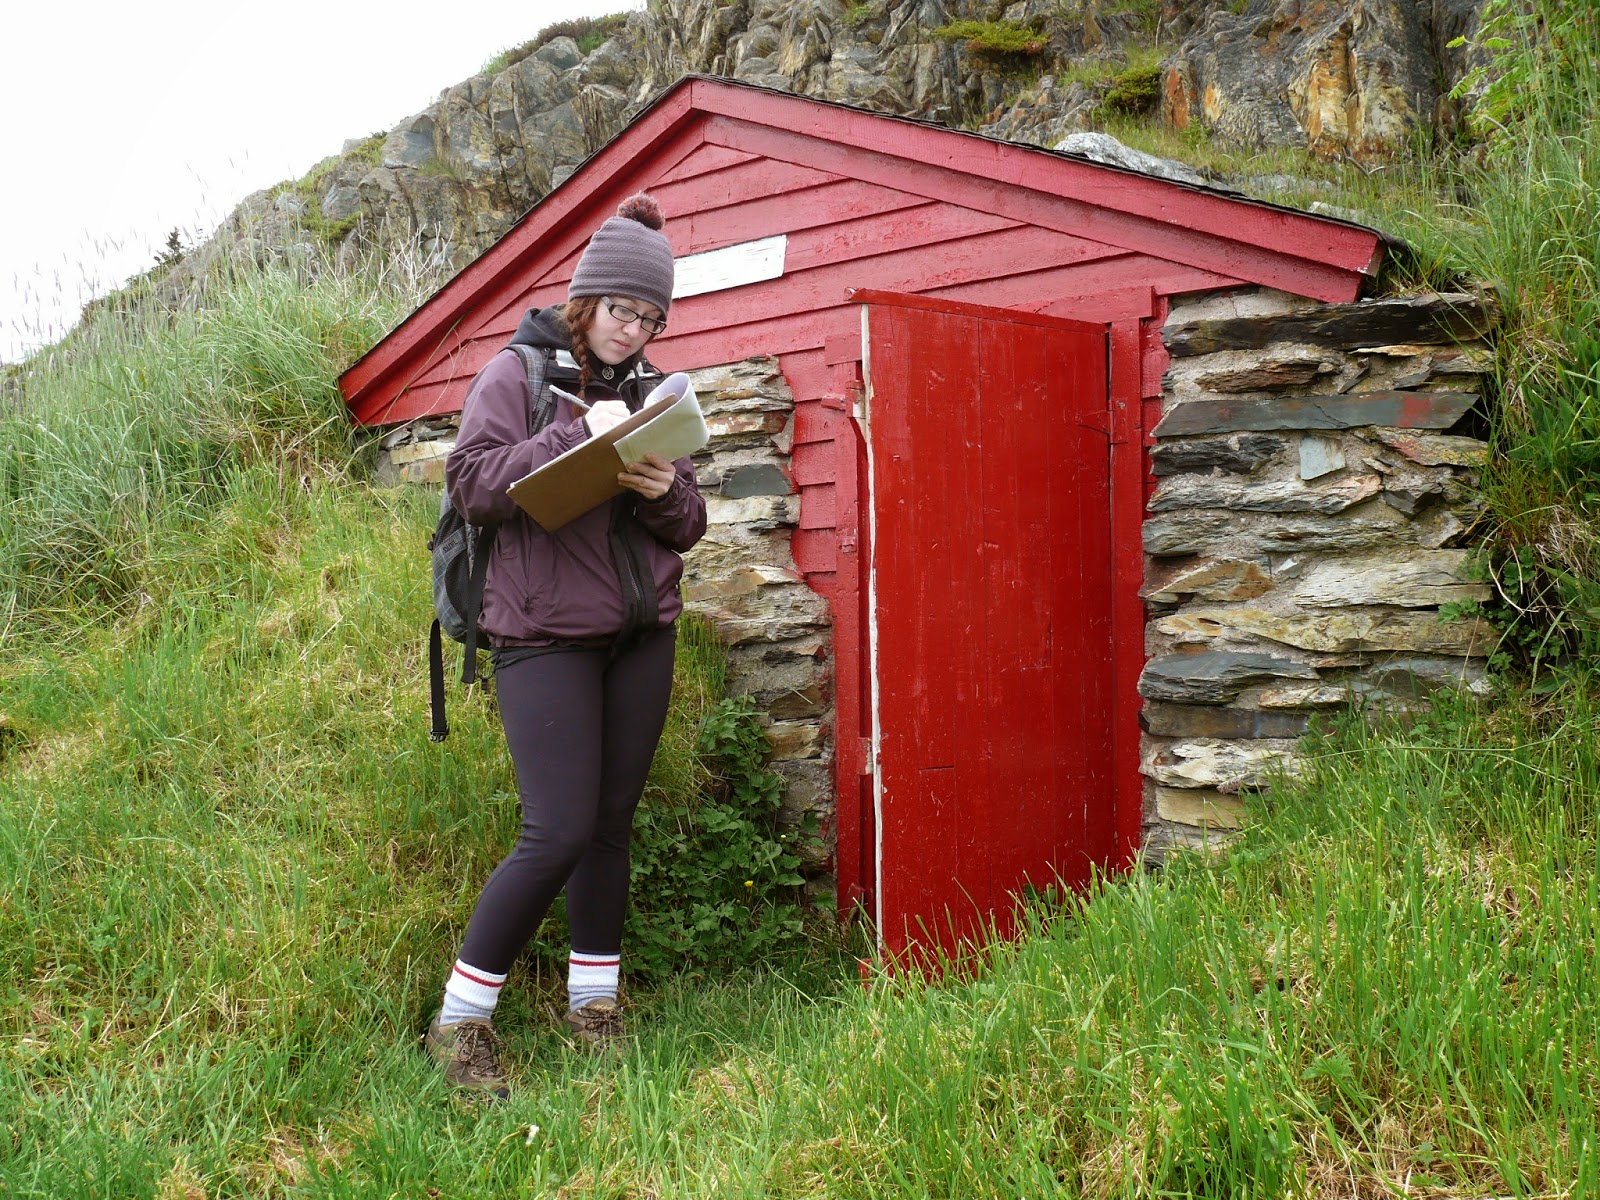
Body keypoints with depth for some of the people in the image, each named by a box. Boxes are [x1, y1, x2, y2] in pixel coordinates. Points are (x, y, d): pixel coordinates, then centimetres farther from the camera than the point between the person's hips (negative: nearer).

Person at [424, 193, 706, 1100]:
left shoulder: (650, 389, 14)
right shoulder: (517, 374, 0)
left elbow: (691, 526, 13)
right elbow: (473, 485, -13)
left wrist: (666, 493, -10)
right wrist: (578, 434, -20)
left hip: (643, 634, 5)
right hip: (546, 634, -5)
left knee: (612, 824, 8)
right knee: (560, 832, -11)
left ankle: (595, 1006, 22)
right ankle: (460, 1023, 3)